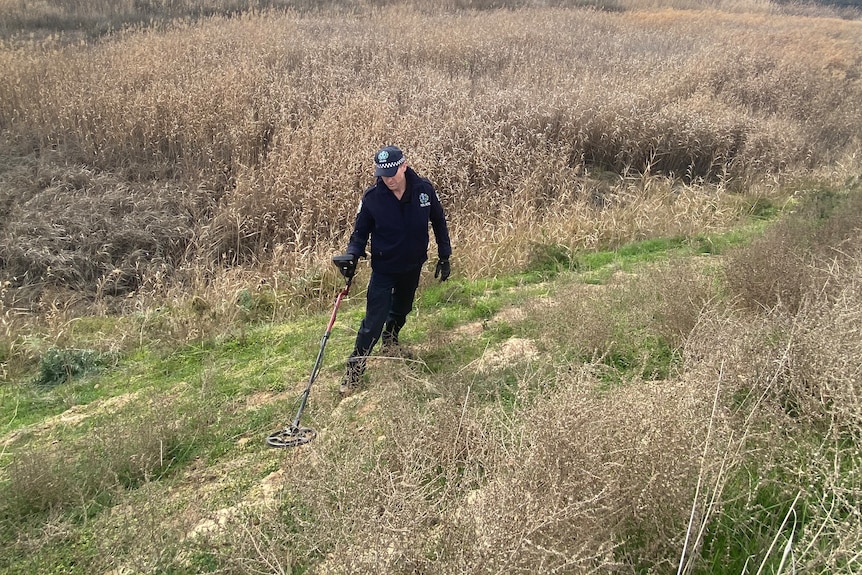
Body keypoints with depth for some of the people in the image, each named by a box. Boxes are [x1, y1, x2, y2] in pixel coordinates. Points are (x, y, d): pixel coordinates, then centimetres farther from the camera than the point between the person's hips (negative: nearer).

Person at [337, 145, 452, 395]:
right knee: (374, 320, -8)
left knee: (401, 309, 24)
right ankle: (354, 369, 4)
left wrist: (444, 256, 3)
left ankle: (390, 338, 55)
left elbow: (439, 223, 0)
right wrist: (352, 255, -26)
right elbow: (360, 232, -7)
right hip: (383, 269, -3)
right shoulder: (372, 197, -18)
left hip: (413, 266, 3)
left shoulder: (424, 189, -14)